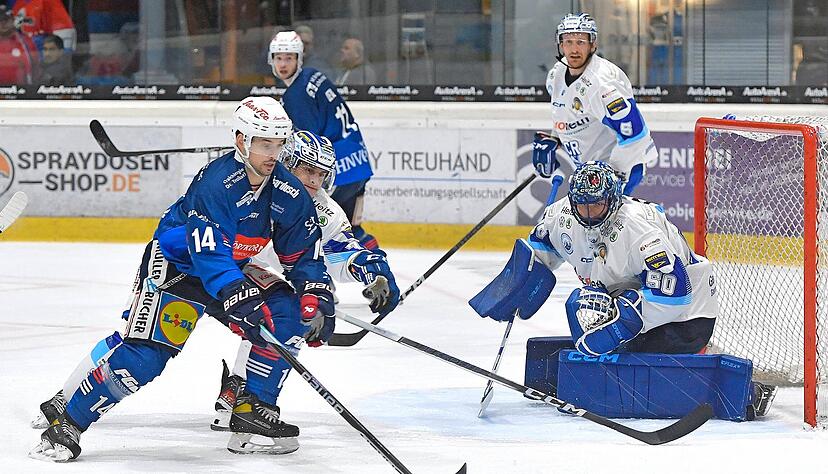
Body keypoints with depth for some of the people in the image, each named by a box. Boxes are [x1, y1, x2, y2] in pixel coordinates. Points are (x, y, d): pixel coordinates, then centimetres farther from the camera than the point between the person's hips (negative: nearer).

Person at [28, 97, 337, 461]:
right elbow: (210, 256, -37)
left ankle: (252, 414, -5)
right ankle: (65, 418, -12)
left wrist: (317, 299, -15)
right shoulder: (215, 183, -30)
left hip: (232, 269, 7)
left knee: (287, 314, -13)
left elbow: (304, 254, 1)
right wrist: (242, 302, -47)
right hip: (176, 264, -7)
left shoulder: (289, 193, -9)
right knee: (145, 349, -21)